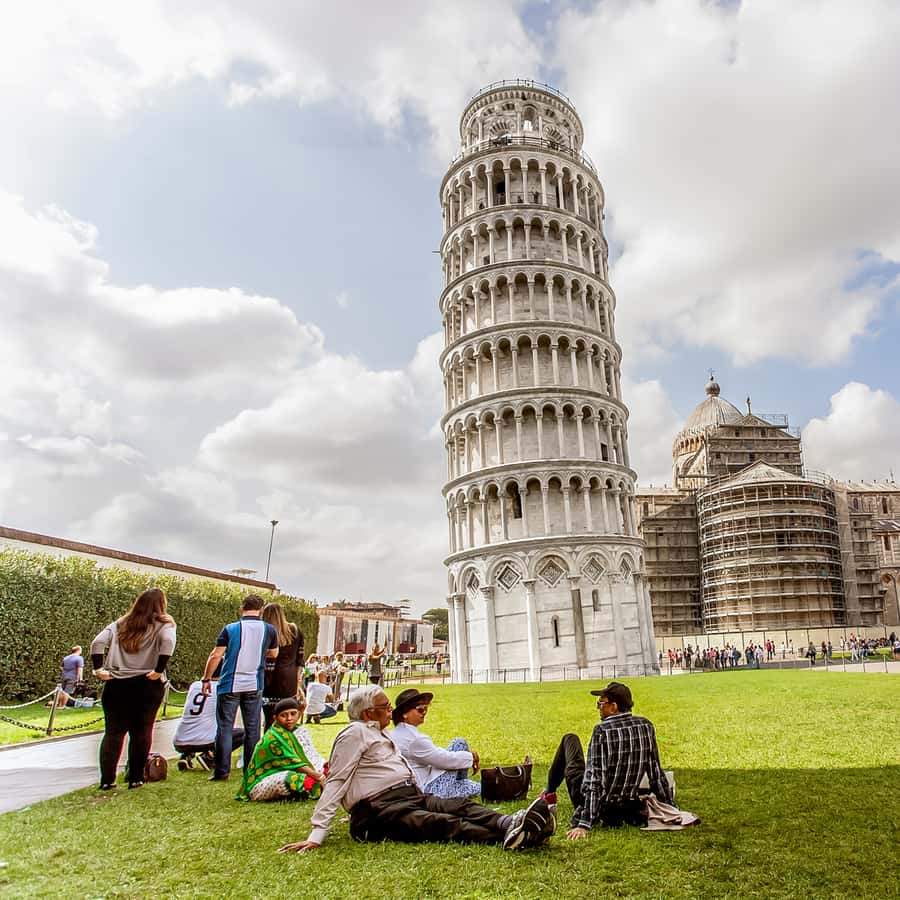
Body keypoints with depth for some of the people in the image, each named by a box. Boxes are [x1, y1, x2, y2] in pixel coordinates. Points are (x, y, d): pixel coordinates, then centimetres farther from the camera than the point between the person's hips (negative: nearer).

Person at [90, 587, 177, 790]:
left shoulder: (120, 625, 13)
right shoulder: (163, 625, 1)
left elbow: (98, 642, 1)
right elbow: (168, 642, -19)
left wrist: (98, 669, -2)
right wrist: (159, 671, -15)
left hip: (116, 684, 3)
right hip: (147, 685, -3)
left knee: (113, 731, 9)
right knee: (141, 731, 6)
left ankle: (107, 779, 6)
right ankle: (135, 778, 10)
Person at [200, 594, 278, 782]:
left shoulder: (230, 629, -4)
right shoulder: (269, 630, 0)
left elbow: (215, 656, -6)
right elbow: (273, 654, 13)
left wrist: (206, 679, 4)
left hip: (229, 685, -1)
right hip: (254, 686, 1)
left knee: (225, 728, 7)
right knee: (252, 729, 10)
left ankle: (222, 771, 7)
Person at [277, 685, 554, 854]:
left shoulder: (381, 734, 29)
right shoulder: (355, 733, -1)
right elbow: (336, 782, -9)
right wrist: (317, 835, -17)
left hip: (412, 796, 9)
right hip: (380, 808, -9)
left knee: (461, 806, -18)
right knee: (441, 823, -33)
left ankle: (509, 824, -45)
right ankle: (507, 837, -56)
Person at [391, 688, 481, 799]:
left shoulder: (399, 732, 10)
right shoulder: (414, 740, -24)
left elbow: (435, 753, 13)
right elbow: (444, 759, -18)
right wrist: (471, 757, -1)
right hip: (430, 790, -10)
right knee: (459, 743, 2)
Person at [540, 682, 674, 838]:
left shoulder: (602, 731, -23)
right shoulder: (646, 726, -8)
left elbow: (593, 779, -25)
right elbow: (656, 772, -2)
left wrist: (584, 824, -23)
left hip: (592, 803, -5)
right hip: (625, 807, 5)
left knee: (570, 739, 19)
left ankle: (550, 791, 33)